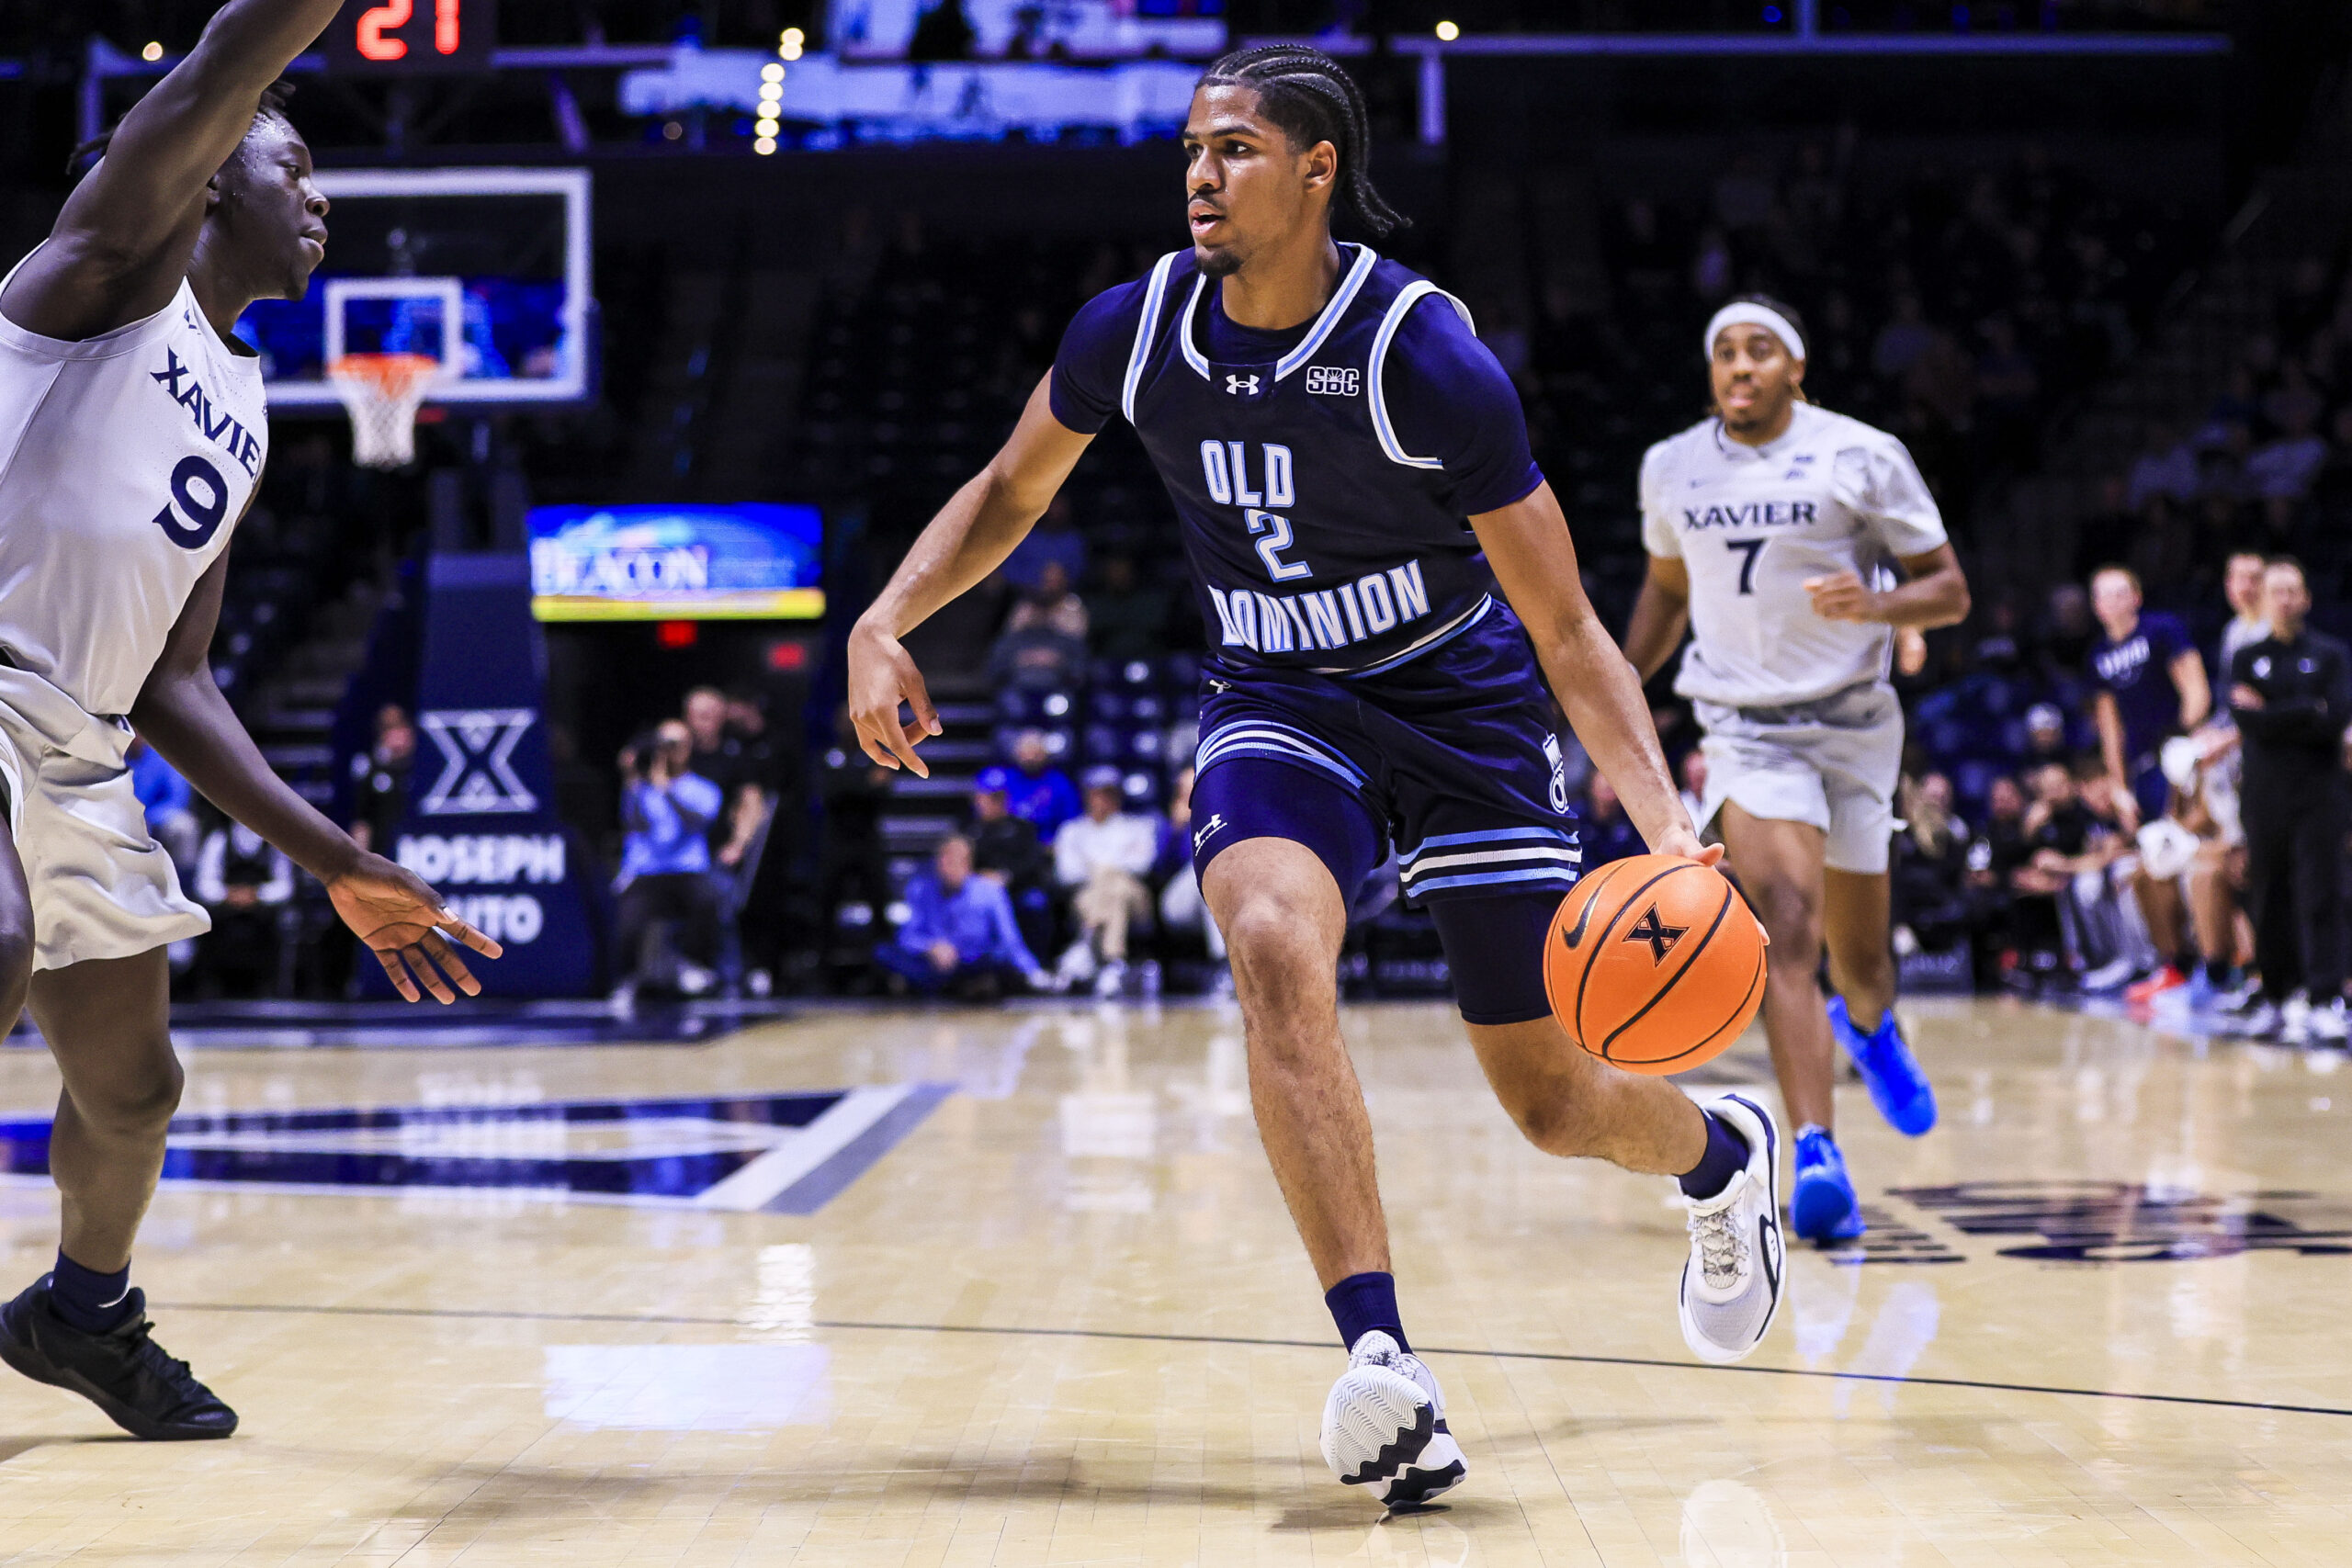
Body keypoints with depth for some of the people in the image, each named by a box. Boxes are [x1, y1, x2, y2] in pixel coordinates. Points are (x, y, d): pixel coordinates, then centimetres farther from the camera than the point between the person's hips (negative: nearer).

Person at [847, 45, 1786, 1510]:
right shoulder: (1134, 330, -11)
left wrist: (1663, 814, -34)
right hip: (1278, 707, 3)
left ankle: (1726, 1153, 41)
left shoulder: (1428, 357, -23)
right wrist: (884, 622, -7)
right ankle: (1383, 1364, -32)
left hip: (1463, 705, -2)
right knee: (1276, 946, -31)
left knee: (1555, 1099, 3)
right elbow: (1011, 491, 9)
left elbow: (1565, 630, -20)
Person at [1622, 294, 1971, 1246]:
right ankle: (1817, 1154, -30)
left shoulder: (1864, 457, -8)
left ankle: (1870, 1026, 52)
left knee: (1858, 956, 13)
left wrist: (1876, 605, -26)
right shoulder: (1671, 469, 3)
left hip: (1853, 722, 0)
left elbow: (1949, 592, -6)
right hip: (1746, 729, 0)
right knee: (1785, 933, -22)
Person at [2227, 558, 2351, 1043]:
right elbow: (2247, 721, -4)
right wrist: (2309, 712, -8)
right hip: (2265, 792, 2)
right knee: (2271, 899, 4)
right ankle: (2277, 998, 13)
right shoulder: (2246, 658, 11)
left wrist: (2272, 715, -7)